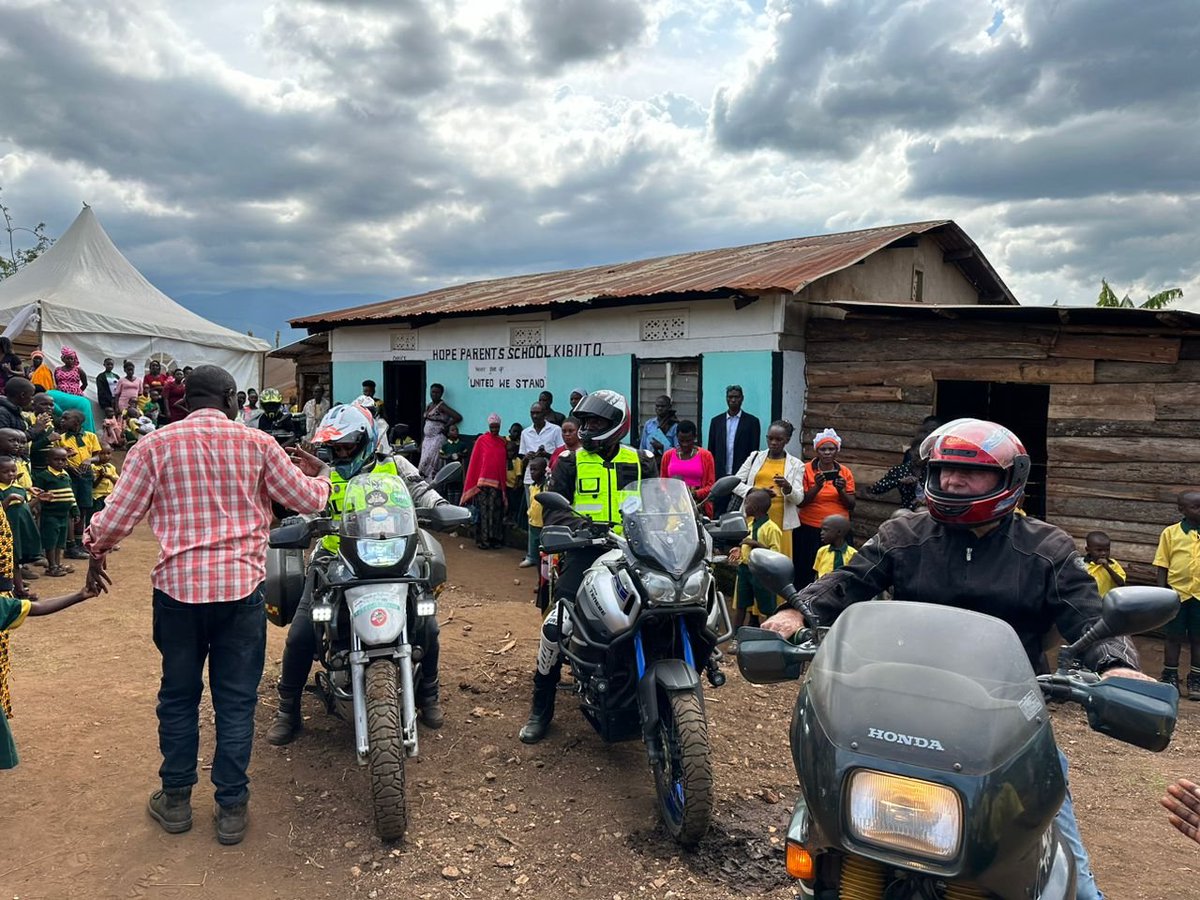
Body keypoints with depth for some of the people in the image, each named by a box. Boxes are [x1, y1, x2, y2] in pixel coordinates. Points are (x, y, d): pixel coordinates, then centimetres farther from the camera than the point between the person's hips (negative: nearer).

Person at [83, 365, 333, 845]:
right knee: (236, 700, 10)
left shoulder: (155, 445, -1)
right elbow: (308, 500, 3)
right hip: (241, 588, -1)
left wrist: (95, 553, 20)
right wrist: (321, 474, 25)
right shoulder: (257, 443, -2)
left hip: (178, 588, 1)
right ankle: (232, 807, 18)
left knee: (179, 696, 18)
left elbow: (115, 517, -1)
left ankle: (175, 799, 31)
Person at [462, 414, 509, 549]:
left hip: (497, 482, 3)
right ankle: (482, 540, -1)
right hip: (483, 481, -3)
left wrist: (504, 482, 7)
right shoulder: (481, 440, 0)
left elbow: (504, 463, 13)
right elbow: (474, 461, -1)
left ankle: (495, 538, 10)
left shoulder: (503, 442, 10)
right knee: (483, 512, -3)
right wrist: (471, 484, -4)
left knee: (496, 511, 4)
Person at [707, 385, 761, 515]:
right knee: (718, 513, 4)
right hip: (720, 475, 2)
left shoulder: (752, 422, 2)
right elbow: (711, 450, 11)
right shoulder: (716, 421, 10)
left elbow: (754, 452, 1)